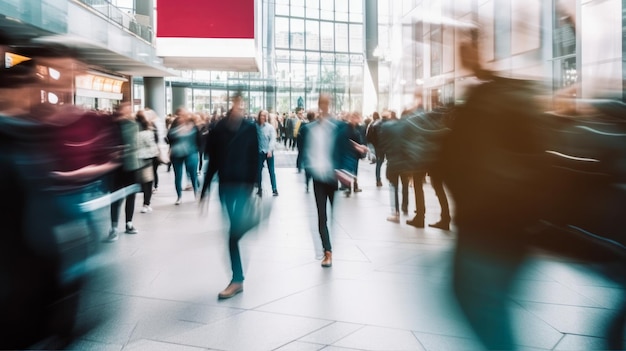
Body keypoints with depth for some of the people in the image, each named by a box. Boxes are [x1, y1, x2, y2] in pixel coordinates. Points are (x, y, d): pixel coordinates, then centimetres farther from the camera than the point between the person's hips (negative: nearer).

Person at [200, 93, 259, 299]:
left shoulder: (250, 129, -6)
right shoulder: (218, 129, 1)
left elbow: (254, 160, -7)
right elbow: (213, 161, 5)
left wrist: (252, 187, -15)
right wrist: (205, 189, 4)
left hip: (243, 185, -3)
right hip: (226, 184, 3)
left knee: (235, 230, -12)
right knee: (235, 229, 10)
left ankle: (237, 280, 3)